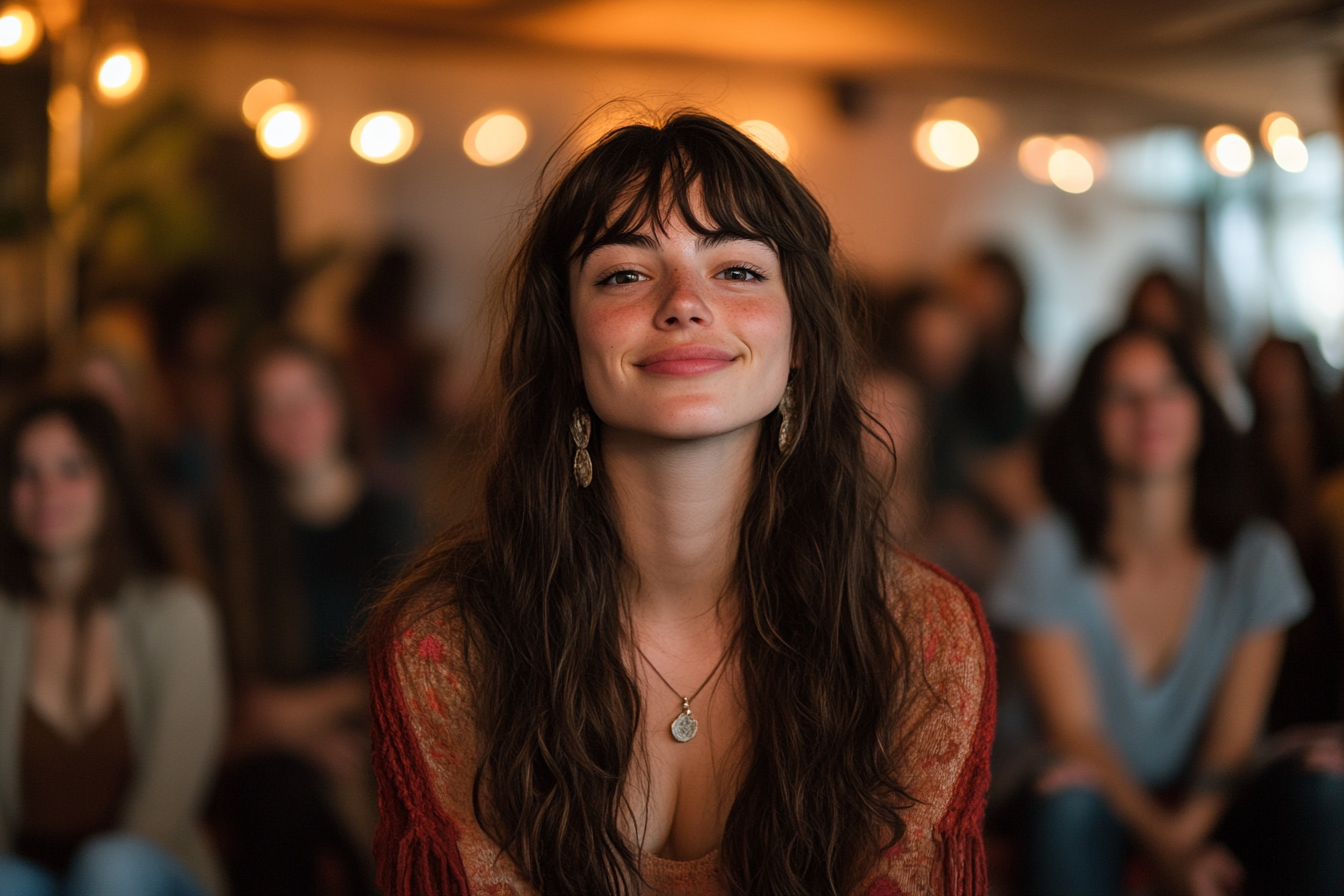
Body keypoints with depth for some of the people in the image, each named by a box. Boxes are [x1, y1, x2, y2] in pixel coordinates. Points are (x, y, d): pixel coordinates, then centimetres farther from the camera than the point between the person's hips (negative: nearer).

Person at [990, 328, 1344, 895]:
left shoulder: (1257, 556, 1)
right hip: (1104, 807, -2)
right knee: (1069, 805, -36)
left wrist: (1188, 823, -28)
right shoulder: (1048, 554, -5)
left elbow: (1235, 735, -5)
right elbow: (1073, 727, -12)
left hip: (1208, 808, 2)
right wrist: (1168, 850, -27)